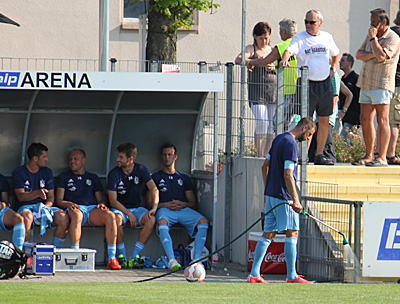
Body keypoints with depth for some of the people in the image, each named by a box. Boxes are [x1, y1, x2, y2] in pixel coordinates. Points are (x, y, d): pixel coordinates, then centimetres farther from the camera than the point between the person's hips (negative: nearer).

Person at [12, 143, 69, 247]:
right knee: (27, 217, -41)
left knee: (63, 218, -26)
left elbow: (51, 197, 11)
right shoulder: (18, 173, 0)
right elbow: (20, 196, -12)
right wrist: (37, 193, -31)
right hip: (25, 207, -4)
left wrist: (46, 207, -13)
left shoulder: (47, 172, 14)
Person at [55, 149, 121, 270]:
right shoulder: (64, 177, 22)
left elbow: (100, 199, 22)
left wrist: (101, 204, -3)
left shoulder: (93, 178, 28)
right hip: (75, 208, -2)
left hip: (92, 209, 2)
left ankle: (112, 258, -34)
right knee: (77, 215, -42)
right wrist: (69, 204, -11)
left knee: (110, 215, -31)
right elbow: (59, 201, 11)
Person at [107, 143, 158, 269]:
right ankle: (122, 257, -24)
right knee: (117, 219, -38)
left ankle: (134, 258, -26)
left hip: (136, 207, 2)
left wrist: (154, 208, -27)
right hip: (119, 208, -2)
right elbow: (113, 201, -12)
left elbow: (154, 189, -10)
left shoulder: (141, 170, -2)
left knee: (151, 219, -29)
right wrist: (129, 214, -23)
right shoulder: (114, 174, -9)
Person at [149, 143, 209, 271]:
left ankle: (197, 258, -35)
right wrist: (166, 205, -8)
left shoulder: (184, 178, 27)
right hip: (164, 209, -2)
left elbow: (193, 203, 20)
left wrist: (182, 204, -3)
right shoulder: (156, 177, 21)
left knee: (203, 221, -29)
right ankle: (171, 260, -50)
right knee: (162, 222, -41)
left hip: (184, 209, 2)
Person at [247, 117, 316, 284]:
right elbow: (288, 175, -21)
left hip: (271, 194, 9)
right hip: (284, 196, -9)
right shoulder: (291, 144, -15)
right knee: (292, 233, -5)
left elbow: (265, 166, 20)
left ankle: (254, 274, 6)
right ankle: (291, 276, -7)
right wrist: (295, 201, -20)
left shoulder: (278, 139, 13)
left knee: (268, 234, 9)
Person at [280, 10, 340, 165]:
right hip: (307, 83, -4)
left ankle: (319, 154, 13)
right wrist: (285, 59, -41)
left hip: (325, 84, 4)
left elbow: (335, 54, 28)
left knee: (324, 121, 5)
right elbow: (290, 50, -20)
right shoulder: (299, 38, -2)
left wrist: (333, 68, 14)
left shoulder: (327, 37, 10)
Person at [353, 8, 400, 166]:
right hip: (366, 83, 8)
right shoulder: (370, 35, 17)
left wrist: (374, 38, -13)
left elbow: (381, 57, -22)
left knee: (382, 120, -10)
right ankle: (368, 156, 11)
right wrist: (373, 54, -8)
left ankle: (382, 157, -12)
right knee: (365, 120, 6)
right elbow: (359, 54, 10)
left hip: (382, 85, -8)